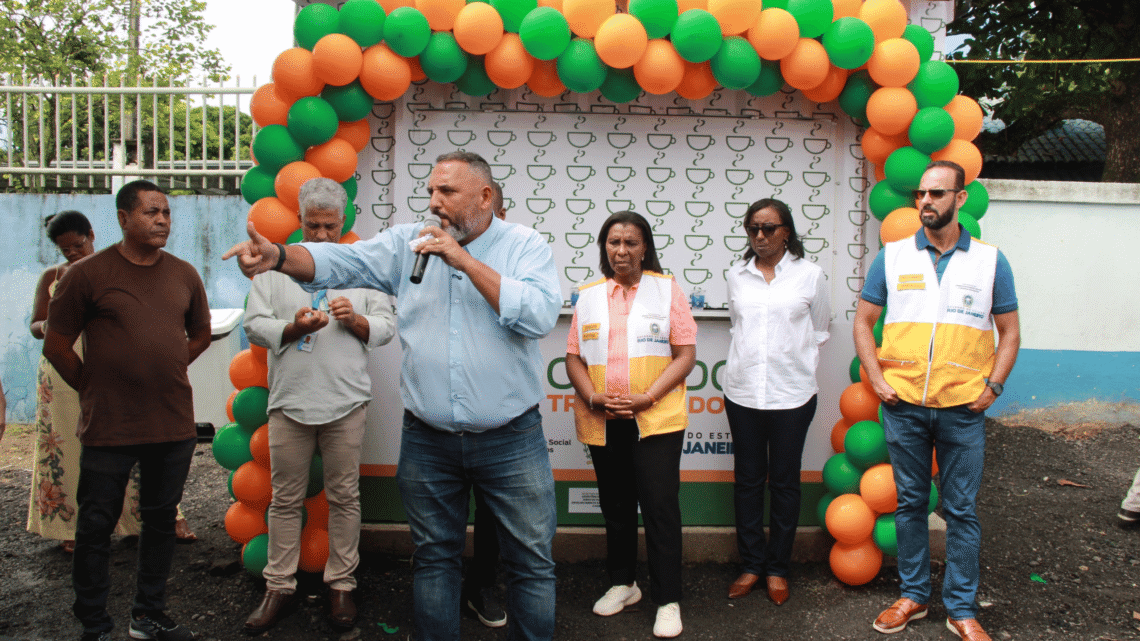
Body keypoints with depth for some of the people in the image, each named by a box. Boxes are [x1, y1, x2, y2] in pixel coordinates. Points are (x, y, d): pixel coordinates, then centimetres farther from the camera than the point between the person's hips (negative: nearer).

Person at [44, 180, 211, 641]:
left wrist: (162, 373, 12)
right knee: (96, 527, 6)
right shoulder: (87, 273, -6)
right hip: (109, 428, -4)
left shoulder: (184, 275, 5)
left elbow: (200, 334, 19)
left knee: (161, 521, 14)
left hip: (174, 425, 4)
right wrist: (93, 389, 0)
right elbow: (56, 345, -2)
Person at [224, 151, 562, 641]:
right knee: (434, 558, 16)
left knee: (531, 561, 7)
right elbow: (340, 263, -8)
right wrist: (278, 255, -27)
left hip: (511, 440, -2)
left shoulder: (526, 246, -4)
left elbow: (539, 315, -20)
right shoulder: (407, 242, 4)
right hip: (427, 440, 3)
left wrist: (464, 259, -19)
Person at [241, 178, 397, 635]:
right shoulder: (274, 266, 9)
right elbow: (254, 325, 3)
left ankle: (341, 585, 18)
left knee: (344, 497, 6)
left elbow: (386, 327, 7)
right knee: (286, 498, 7)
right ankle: (279, 587, 17)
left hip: (345, 401, 0)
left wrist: (355, 319, -12)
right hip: (289, 401, 0)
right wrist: (293, 328, -14)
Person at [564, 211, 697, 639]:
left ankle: (668, 601, 5)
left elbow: (686, 355, -3)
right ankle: (623, 583, 31)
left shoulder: (667, 290, 3)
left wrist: (647, 398, -14)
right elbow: (574, 357, 10)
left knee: (660, 506, -5)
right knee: (616, 506, 14)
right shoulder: (588, 296, 11)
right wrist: (593, 398, -8)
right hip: (602, 422, 4)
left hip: (656, 419, -3)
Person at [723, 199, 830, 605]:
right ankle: (751, 564, 21)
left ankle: (777, 568, 20)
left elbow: (819, 332, 11)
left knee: (784, 482, 7)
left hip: (791, 394, -2)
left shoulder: (809, 275, -1)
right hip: (742, 392, 3)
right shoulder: (737, 276, 6)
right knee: (747, 480, 9)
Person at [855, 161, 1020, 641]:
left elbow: (1009, 332, 8)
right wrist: (876, 380, -2)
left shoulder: (990, 260, 3)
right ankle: (913, 594, 26)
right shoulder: (892, 256, 4)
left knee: (962, 510, 6)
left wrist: (991, 387, -4)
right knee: (910, 503, 11)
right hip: (903, 405, 1)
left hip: (963, 408, -1)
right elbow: (863, 322, 8)